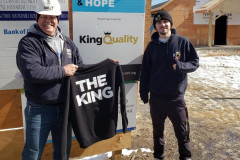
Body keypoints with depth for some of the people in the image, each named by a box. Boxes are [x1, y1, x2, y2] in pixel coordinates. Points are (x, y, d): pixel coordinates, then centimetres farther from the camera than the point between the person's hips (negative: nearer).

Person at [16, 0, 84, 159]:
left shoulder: (67, 42, 8)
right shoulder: (28, 43, -11)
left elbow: (81, 68, 14)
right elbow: (31, 72, -26)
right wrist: (63, 71, -19)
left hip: (65, 107, 5)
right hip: (39, 109, -5)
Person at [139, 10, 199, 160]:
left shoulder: (183, 42, -3)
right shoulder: (152, 46, 3)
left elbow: (195, 62, 0)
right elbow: (145, 70, 6)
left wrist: (181, 66, -20)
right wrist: (144, 92, 5)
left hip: (176, 97, -2)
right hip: (156, 97, 2)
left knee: (182, 131, 9)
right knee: (158, 130, 16)